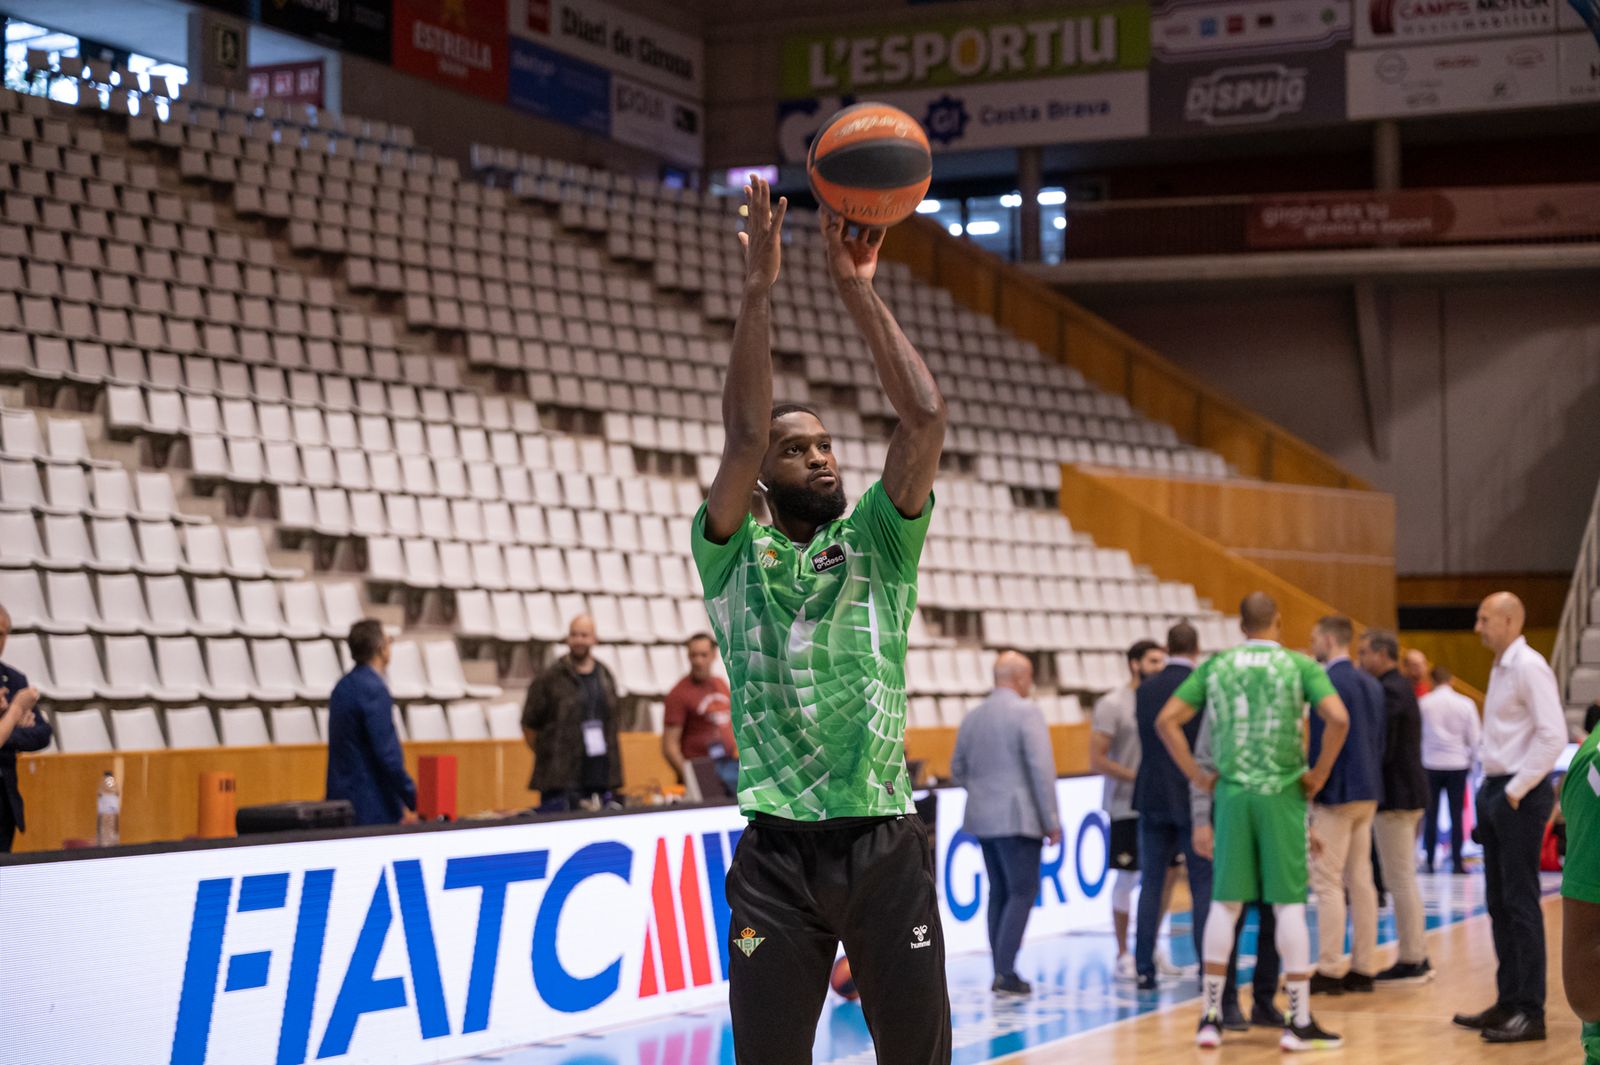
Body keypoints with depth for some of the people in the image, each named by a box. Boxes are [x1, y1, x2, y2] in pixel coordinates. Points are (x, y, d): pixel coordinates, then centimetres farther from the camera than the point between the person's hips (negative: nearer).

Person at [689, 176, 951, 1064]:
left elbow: (926, 418, -6)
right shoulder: (731, 555, 4)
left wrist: (857, 291, -8)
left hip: (885, 841, 1)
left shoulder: (878, 542, 8)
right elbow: (742, 436, -13)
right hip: (779, 851, -1)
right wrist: (758, 291, -15)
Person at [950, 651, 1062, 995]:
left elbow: (958, 770, 15)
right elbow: (1042, 769, -15)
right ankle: (1006, 973, -10)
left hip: (982, 819, 7)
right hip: (1018, 818, -7)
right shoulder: (1026, 713, -10)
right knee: (1022, 892, -3)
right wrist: (1052, 821, -12)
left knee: (999, 893, 13)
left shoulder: (973, 716, 11)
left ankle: (1001, 971, 13)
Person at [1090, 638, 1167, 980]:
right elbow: (1097, 762, -12)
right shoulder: (1112, 704, -8)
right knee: (1127, 878, -1)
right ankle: (1123, 955, 8)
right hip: (1127, 807, -6)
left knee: (1159, 876, 6)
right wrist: (1140, 777, -18)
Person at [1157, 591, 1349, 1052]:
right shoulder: (1300, 666, -3)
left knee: (1225, 903, 9)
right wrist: (1318, 774, -5)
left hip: (1231, 792, 2)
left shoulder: (1215, 666, 5)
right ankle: (1299, 1021, 6)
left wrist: (1199, 776, 5)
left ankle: (1211, 1016, 11)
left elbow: (1167, 721, 1)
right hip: (1282, 794, -2)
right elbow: (1338, 719, -17)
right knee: (1289, 904, 3)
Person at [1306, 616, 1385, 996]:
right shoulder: (1371, 685, 13)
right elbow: (1380, 740, 16)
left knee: (1327, 882, -5)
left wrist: (1314, 791, -13)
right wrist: (1370, 784, 19)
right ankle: (1363, 968, 12)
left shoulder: (1330, 683, -13)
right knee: (1360, 880, 10)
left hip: (1337, 793, -9)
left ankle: (1329, 970, -5)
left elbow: (1321, 740, -16)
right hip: (1367, 793, 9)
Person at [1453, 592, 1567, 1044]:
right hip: (1494, 789, 9)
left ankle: (1530, 1012, -2)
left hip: (1520, 797, -9)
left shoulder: (1528, 667, -14)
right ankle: (1508, 1002, 19)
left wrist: (1516, 790, -18)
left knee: (1520, 904, -6)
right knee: (1499, 903, 12)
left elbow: (1553, 735, -21)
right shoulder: (1500, 668, 15)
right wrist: (1491, 787, 12)